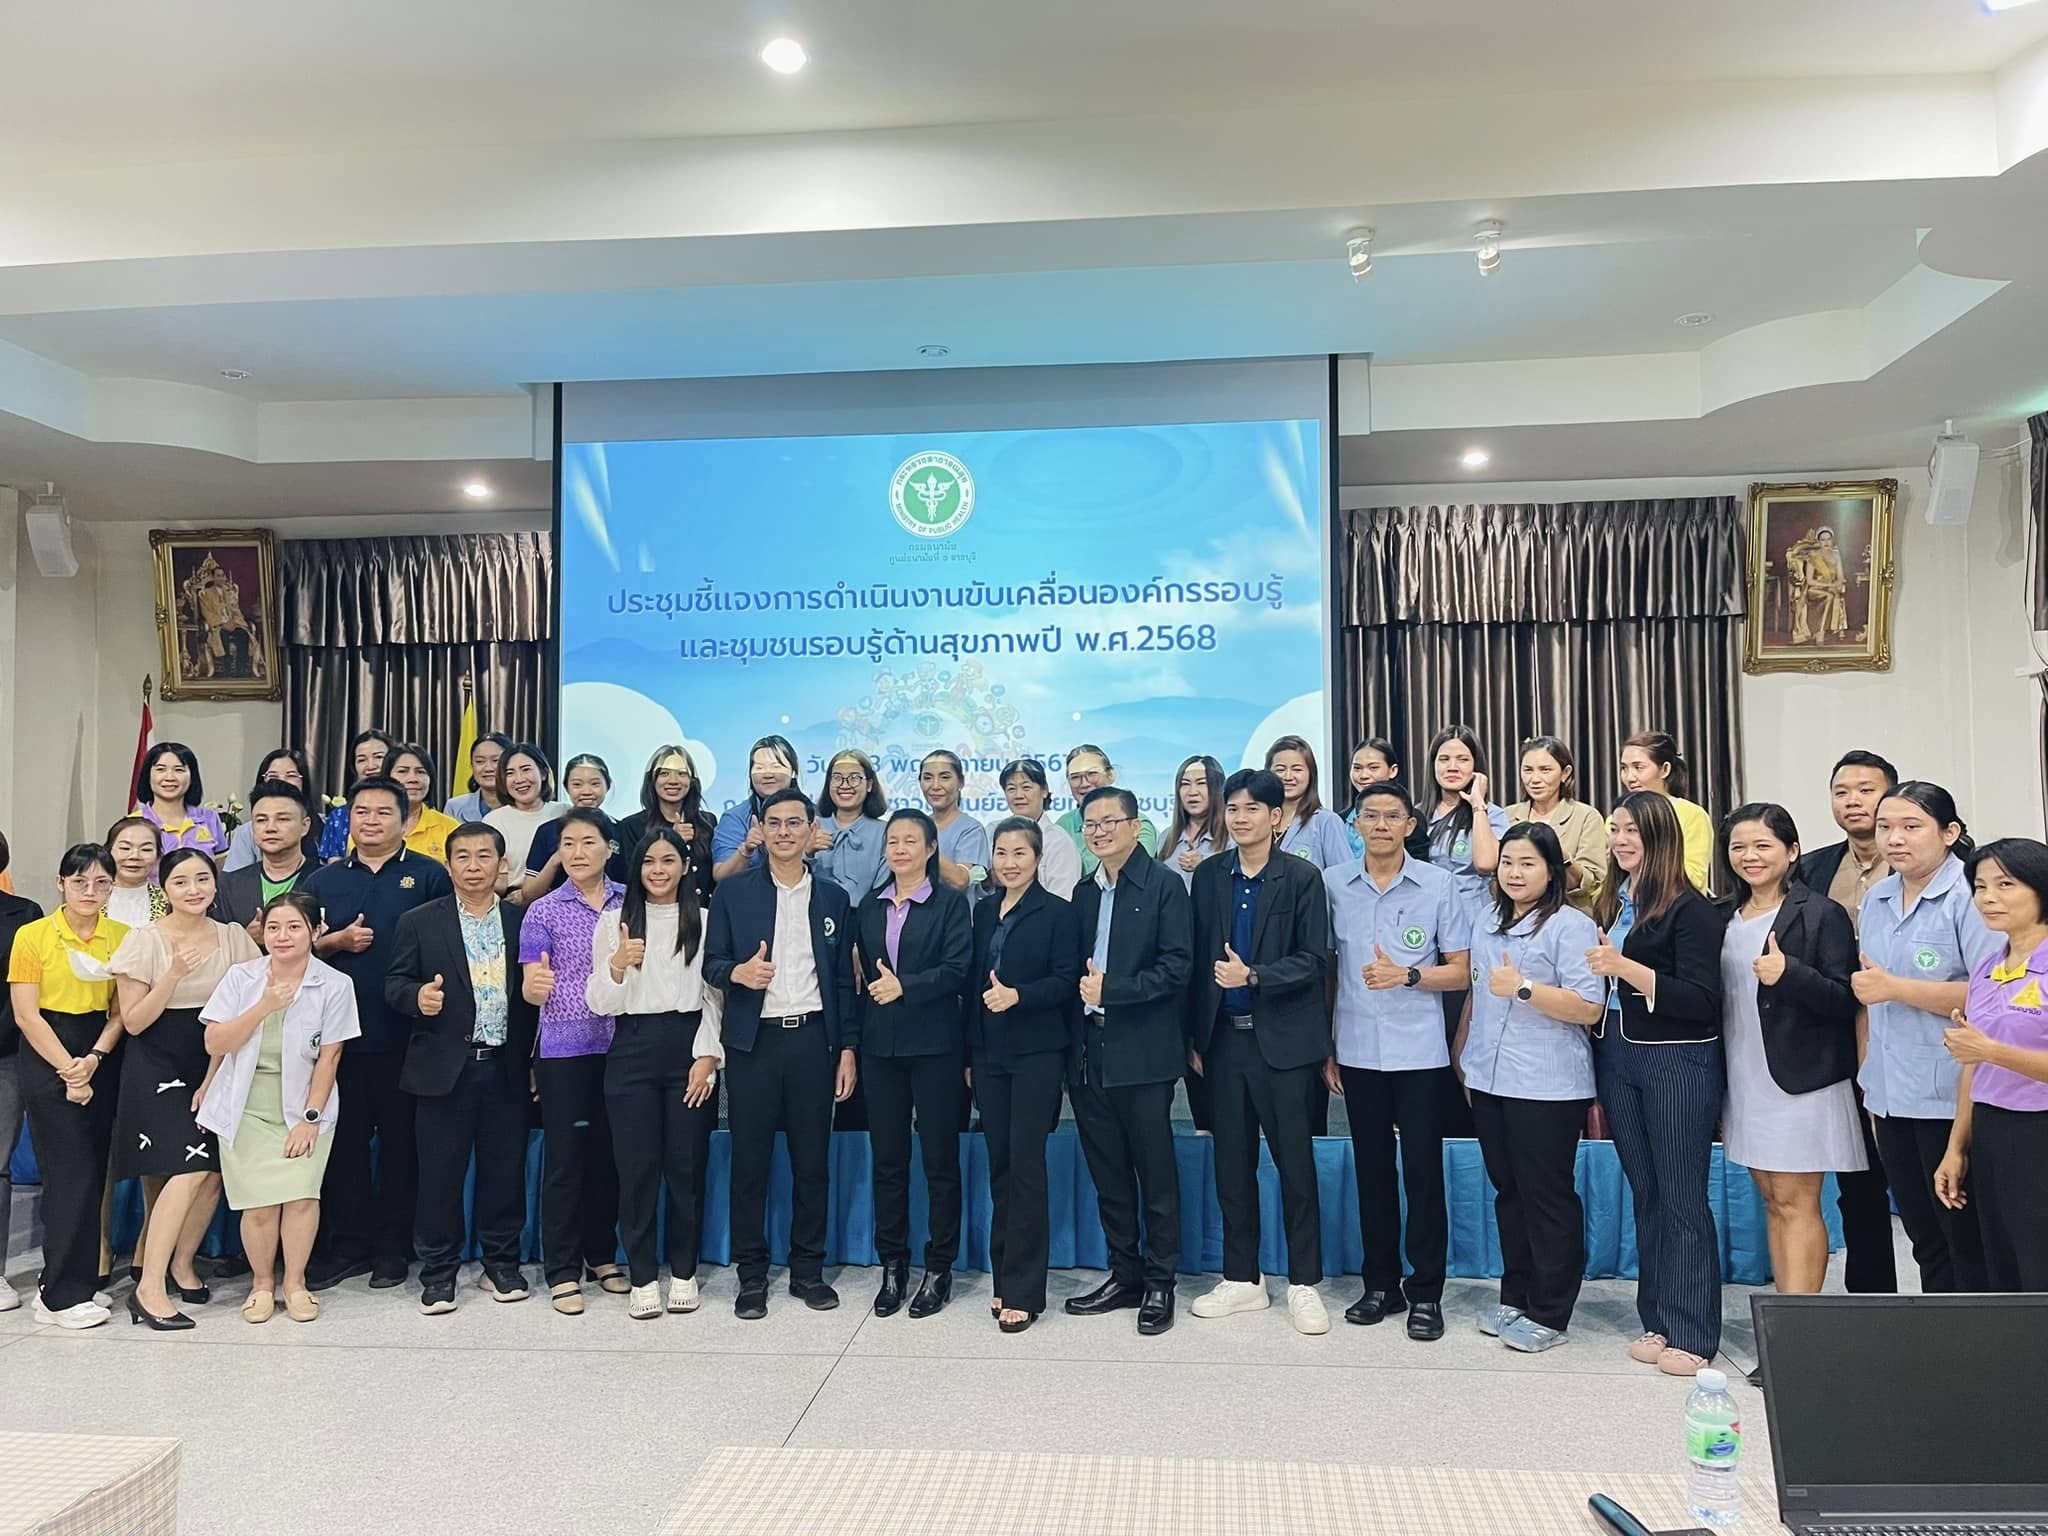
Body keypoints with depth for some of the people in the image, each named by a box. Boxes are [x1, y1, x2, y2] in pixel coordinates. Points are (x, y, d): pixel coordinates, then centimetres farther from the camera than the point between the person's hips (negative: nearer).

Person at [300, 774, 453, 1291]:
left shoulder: (429, 876, 2)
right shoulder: (323, 880, 12)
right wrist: (336, 940, -7)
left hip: (405, 1034, -3)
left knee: (400, 1140, 6)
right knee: (343, 1139, 7)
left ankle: (392, 1245, 18)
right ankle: (349, 1242, 20)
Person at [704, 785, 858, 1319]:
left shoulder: (833, 898, 10)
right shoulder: (733, 891, 4)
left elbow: (843, 980, 10)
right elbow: (711, 963, 4)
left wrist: (848, 1048, 5)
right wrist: (738, 971, -19)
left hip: (813, 1040, 2)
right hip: (753, 1041, -1)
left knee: (812, 1161, 7)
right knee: (749, 1161, 3)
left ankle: (808, 1269, 19)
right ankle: (751, 1275, 15)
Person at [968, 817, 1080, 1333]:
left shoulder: (1056, 912, -4)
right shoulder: (984, 913, 12)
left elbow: (1066, 981, -10)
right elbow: (972, 982, 13)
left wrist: (1017, 995, -25)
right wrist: (969, 1052, 11)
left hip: (1037, 1053, -5)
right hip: (989, 1053, 5)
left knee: (1025, 1165, -5)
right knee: (1000, 1166, 9)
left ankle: (1023, 1290, 3)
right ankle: (1004, 1279, 19)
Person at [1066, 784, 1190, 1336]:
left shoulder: (1163, 886, -5)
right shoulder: (1084, 892, 14)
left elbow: (1177, 965, -14)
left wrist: (1112, 990, -18)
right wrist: (1082, 991, 0)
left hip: (1142, 1052, -6)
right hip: (1090, 1050, 6)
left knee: (1155, 1171, 4)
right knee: (1107, 1173, 13)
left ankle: (1159, 1283, 16)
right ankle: (1124, 1275, 25)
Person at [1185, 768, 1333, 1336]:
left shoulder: (1303, 877, -3)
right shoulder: (1208, 876, 7)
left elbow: (1313, 960, -8)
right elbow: (1197, 960, 8)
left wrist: (1253, 977, -22)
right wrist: (1194, 1036, 6)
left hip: (1283, 1040, -3)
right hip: (1224, 1038, 4)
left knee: (1295, 1164, 3)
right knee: (1231, 1165, 10)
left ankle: (1304, 1283, 16)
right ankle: (1242, 1279, 23)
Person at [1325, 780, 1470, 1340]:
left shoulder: (1440, 885, -2)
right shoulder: (1333, 884, 3)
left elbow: (1460, 973, 0)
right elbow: (1324, 969, 8)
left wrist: (1406, 975, -17)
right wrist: (1324, 1047, 7)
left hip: (1420, 1053, -2)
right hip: (1357, 1052, 2)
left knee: (1423, 1172, 3)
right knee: (1372, 1169, 11)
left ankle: (1426, 1292, 17)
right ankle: (1380, 1284, 24)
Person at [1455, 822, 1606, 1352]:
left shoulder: (1571, 926, -9)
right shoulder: (1485, 923, 14)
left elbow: (1588, 1009, -16)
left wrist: (1523, 988, -22)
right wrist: (1462, 1053, 22)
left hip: (1548, 1087, -7)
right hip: (1489, 1081, 7)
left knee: (1548, 1197, 2)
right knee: (1508, 1190, 15)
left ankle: (1548, 1313, 13)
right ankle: (1515, 1297, 27)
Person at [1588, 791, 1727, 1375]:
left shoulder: (1690, 908, -10)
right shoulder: (1612, 902, 9)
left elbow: (1702, 1002, -16)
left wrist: (1627, 969, -23)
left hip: (1677, 1062, -6)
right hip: (1616, 1057, 6)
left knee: (1682, 1197, 1)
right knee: (1644, 1193, 13)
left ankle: (1693, 1334, 12)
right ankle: (1657, 1321, 23)